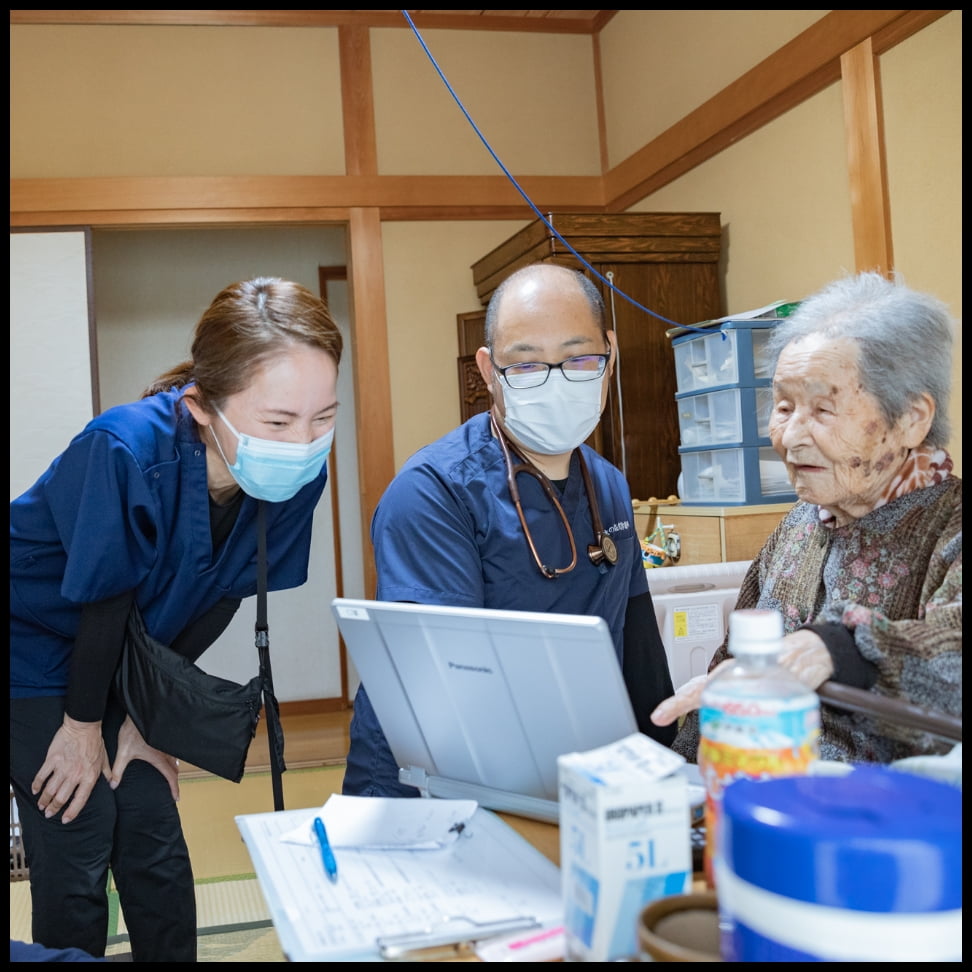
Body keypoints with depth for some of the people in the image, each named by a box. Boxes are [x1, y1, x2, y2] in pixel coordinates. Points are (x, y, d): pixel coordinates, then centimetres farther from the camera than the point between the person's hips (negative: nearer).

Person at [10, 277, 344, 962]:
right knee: (76, 855, -4)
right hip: (35, 654, -4)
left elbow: (219, 597, -7)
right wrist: (82, 723, -9)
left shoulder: (300, 473, -19)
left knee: (157, 851, 7)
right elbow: (105, 599, -23)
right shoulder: (125, 450, -35)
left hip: (123, 660, 5)